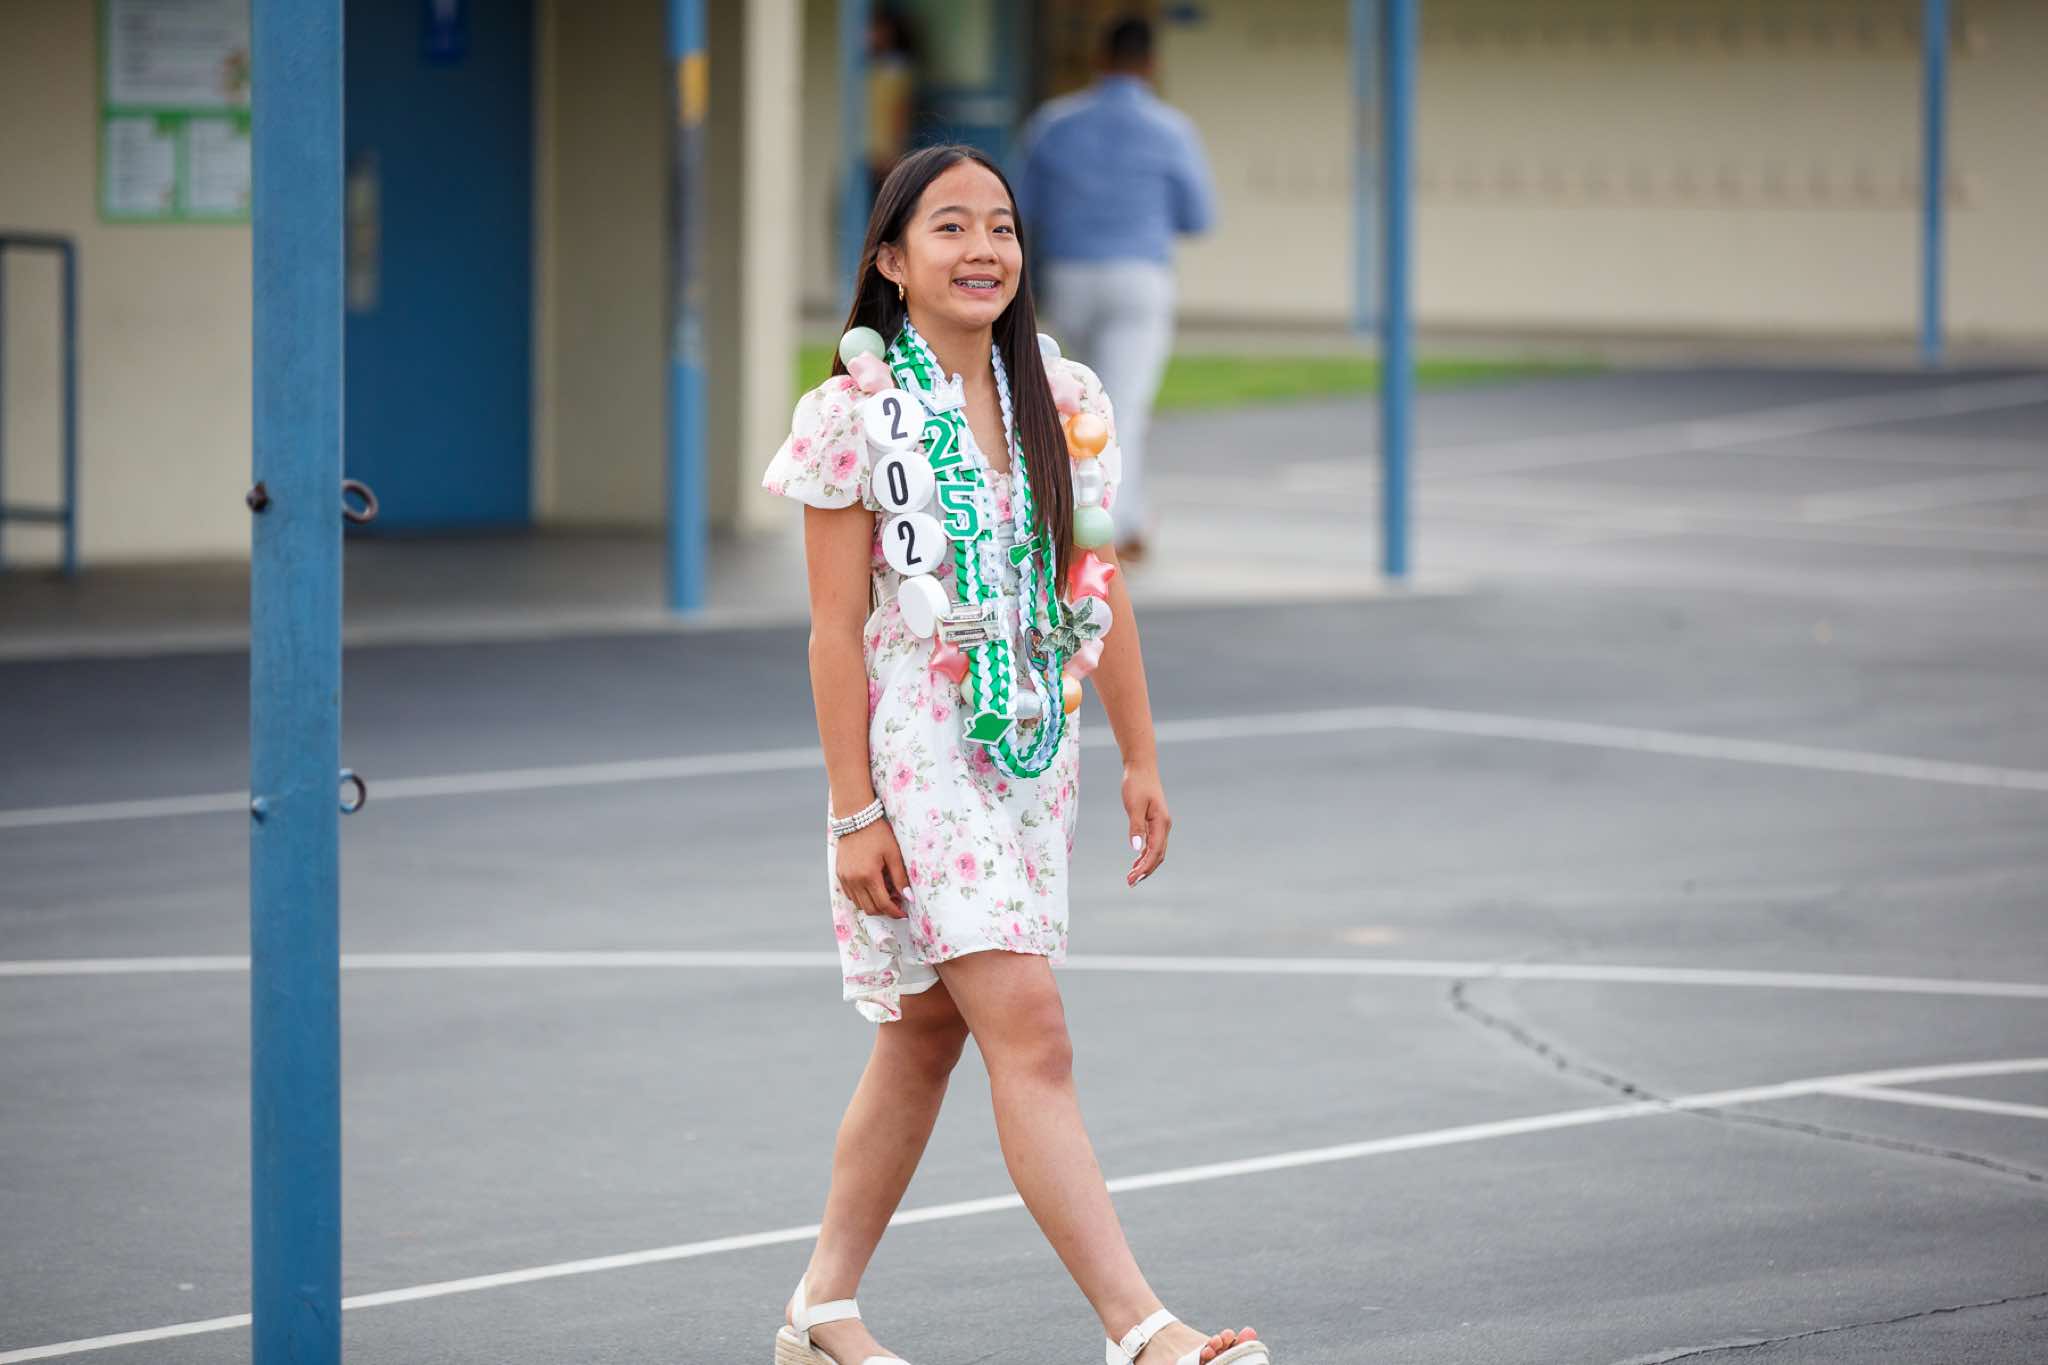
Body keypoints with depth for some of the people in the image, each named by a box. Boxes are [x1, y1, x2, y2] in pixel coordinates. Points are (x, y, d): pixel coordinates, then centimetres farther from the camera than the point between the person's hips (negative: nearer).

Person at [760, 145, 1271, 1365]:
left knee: (927, 1032, 13)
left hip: (1030, 749, 6)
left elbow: (1102, 589, 12)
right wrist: (854, 812, -12)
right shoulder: (855, 413, -8)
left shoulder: (1065, 399, 7)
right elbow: (836, 630, -8)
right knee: (1031, 1033, -14)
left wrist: (1143, 759, 9)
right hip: (914, 749, -6)